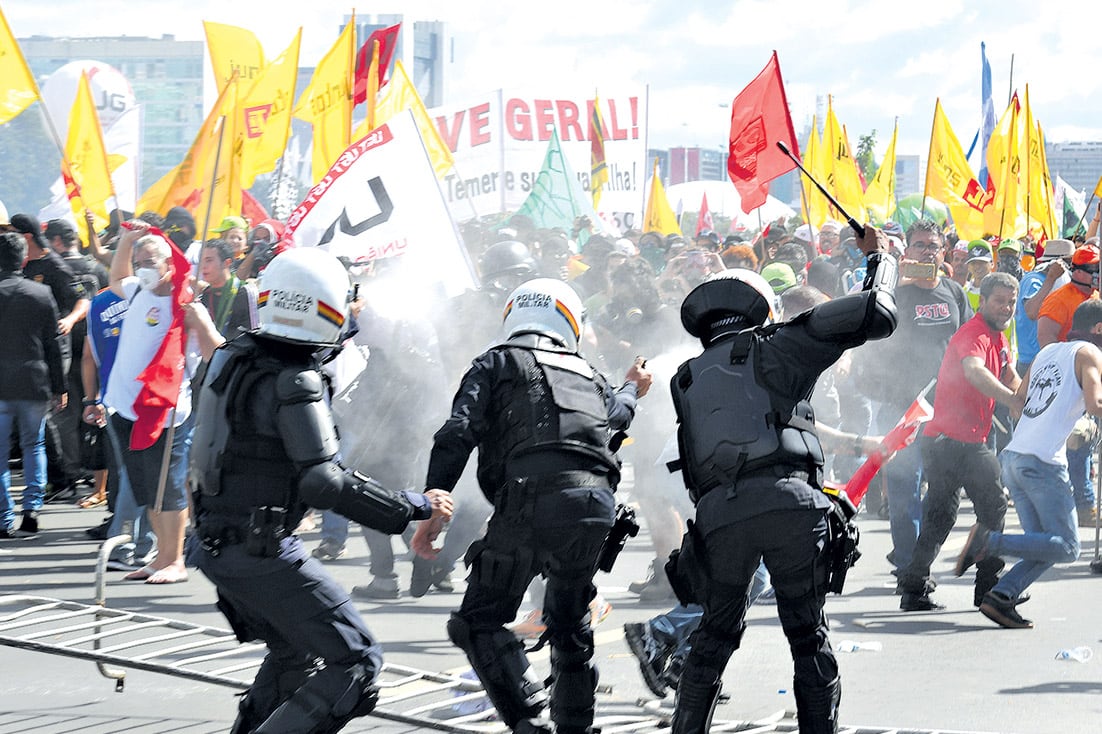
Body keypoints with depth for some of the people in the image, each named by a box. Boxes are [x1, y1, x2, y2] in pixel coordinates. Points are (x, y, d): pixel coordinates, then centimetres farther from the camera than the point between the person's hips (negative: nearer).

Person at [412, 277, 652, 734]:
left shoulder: (495, 363, 16)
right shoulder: (587, 375, 29)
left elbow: (458, 433, 1)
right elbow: (613, 418, 51)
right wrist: (631, 390, 72)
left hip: (532, 496, -5)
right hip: (597, 503, 5)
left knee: (481, 621, 0)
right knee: (570, 626, 23)